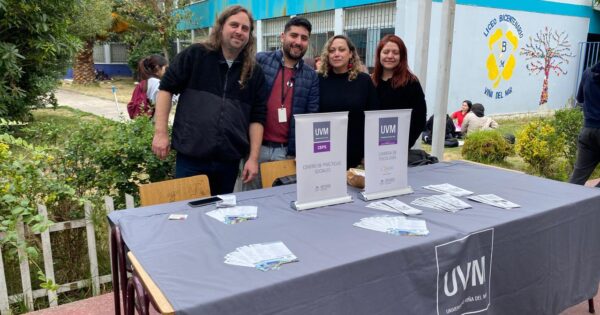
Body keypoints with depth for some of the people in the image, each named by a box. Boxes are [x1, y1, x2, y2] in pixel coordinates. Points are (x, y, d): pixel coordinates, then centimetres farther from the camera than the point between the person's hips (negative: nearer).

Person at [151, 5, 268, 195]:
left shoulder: (254, 73, 5)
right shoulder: (195, 55, -1)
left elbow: (257, 117, 4)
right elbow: (166, 88, 0)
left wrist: (253, 158, -2)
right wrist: (161, 132, -7)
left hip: (229, 160, 3)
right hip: (190, 156, -2)